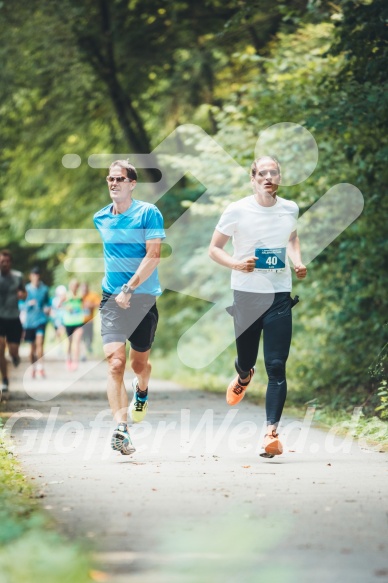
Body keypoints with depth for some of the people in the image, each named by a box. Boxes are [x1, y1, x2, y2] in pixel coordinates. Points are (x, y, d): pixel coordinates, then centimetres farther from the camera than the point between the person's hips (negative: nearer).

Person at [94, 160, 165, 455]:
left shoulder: (148, 214, -6)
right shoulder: (100, 218, 8)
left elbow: (153, 255, -13)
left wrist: (130, 288, -20)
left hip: (144, 297, -2)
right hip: (112, 298, 2)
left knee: (139, 362, 11)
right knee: (116, 362, -15)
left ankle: (142, 391, 48)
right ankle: (121, 429, -21)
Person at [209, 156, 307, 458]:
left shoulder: (290, 209, 5)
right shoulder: (237, 211, -5)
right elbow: (214, 248, 1)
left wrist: (298, 262, 7)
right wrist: (236, 264, -18)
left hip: (279, 296, 1)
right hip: (246, 294, -1)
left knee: (276, 366, -8)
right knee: (247, 360, 8)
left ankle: (272, 431, -10)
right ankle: (243, 377, 46)